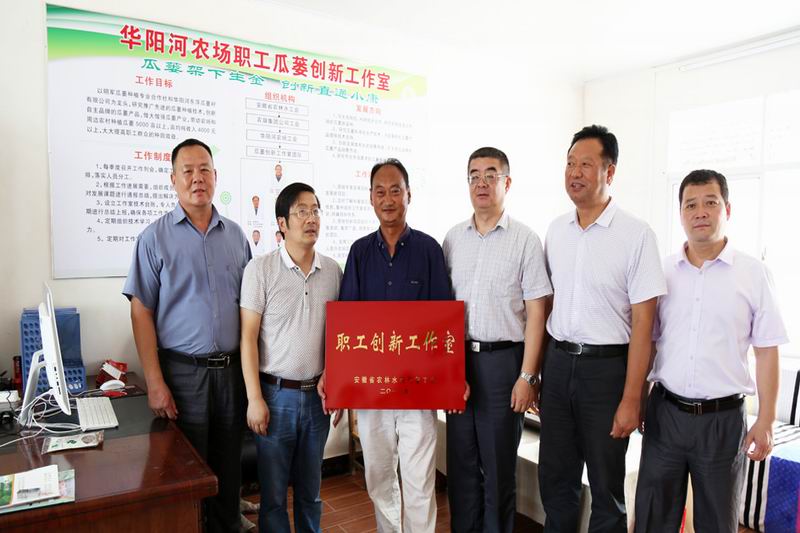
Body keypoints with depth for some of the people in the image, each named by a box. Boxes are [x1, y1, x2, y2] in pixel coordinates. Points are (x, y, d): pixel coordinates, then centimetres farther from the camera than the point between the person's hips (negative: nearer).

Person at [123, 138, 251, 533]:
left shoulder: (235, 235, 7)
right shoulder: (155, 237, -3)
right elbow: (142, 312, -4)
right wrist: (155, 383, -11)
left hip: (232, 370, 3)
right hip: (183, 371, -3)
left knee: (229, 470, 15)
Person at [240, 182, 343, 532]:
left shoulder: (333, 271, 3)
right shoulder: (260, 269, -8)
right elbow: (248, 337, -8)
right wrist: (254, 399, -11)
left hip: (317, 394, 3)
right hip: (276, 394, -3)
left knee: (310, 489, 18)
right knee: (273, 492, 10)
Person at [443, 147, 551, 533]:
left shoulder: (525, 240, -4)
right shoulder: (453, 238, 8)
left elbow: (535, 313, -6)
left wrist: (527, 376, -11)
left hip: (502, 358, -4)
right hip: (457, 358, 4)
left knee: (498, 465, 9)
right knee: (461, 461, 14)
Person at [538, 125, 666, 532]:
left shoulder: (636, 235, -10)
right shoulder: (556, 230, 5)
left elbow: (642, 322, -11)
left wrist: (631, 399, -13)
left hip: (606, 366, -4)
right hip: (557, 361, 5)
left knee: (606, 483, 12)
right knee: (554, 477, 16)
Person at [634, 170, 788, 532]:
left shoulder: (753, 274, -2)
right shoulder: (662, 271, 4)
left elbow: (766, 352, -1)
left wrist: (766, 421, -4)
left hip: (723, 419, -1)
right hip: (665, 413, 2)